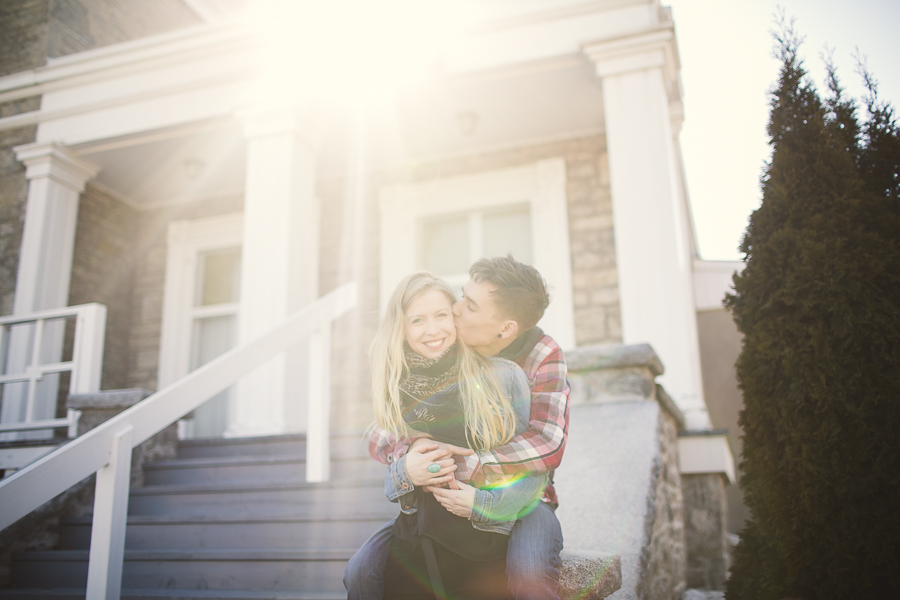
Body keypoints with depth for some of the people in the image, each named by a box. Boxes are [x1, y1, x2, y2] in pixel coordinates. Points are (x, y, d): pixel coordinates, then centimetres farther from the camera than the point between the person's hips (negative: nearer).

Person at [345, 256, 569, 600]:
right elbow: (380, 436, -3)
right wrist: (406, 461, -28)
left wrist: (460, 467, -30)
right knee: (361, 572, -18)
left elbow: (546, 446, -20)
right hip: (448, 502, 3)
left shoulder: (542, 356, -9)